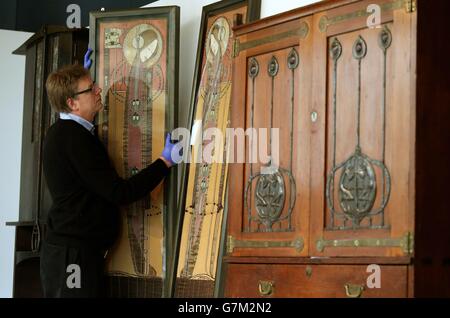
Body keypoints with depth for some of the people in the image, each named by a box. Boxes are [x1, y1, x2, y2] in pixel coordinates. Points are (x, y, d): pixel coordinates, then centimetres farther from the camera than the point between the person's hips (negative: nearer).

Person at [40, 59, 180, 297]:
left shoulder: (60, 132, 13)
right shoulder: (75, 138, -18)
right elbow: (120, 193, -21)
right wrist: (165, 161, -12)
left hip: (64, 248, 10)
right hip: (75, 253, -10)